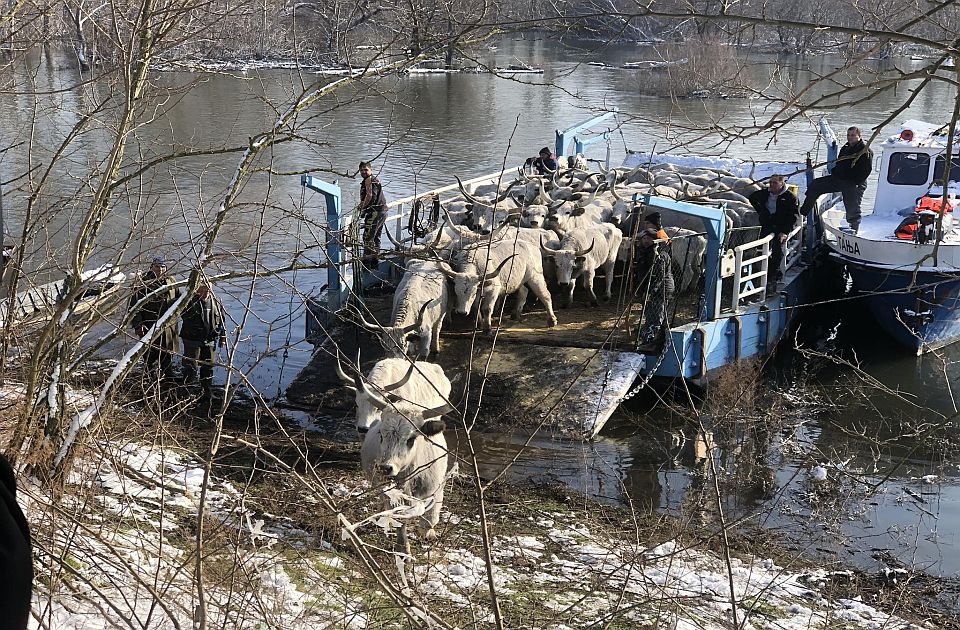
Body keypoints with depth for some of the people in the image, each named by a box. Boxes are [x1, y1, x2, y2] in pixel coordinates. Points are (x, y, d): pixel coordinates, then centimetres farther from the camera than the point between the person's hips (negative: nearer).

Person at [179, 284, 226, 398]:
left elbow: (221, 321, 16)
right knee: (191, 367, -5)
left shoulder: (215, 302, 7)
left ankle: (206, 391, 22)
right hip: (192, 340, -4)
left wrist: (223, 337, 14)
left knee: (208, 367, 10)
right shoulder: (191, 301, -7)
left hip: (209, 341, 5)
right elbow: (184, 315, -23)